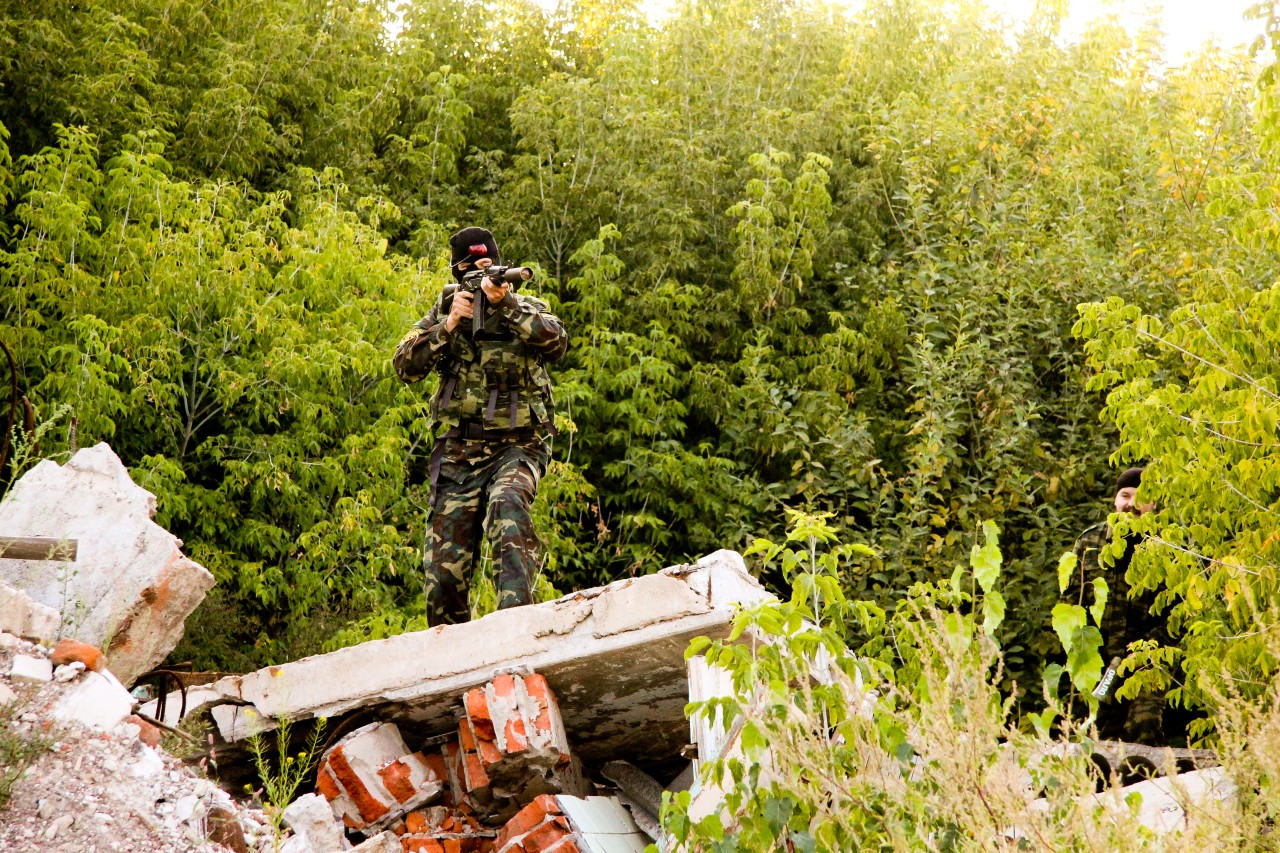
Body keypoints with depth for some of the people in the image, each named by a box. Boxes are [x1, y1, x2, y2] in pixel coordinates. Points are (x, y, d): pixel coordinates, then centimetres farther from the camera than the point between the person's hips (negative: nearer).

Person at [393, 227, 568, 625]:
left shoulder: (527, 308, 2)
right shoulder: (444, 310, 9)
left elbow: (556, 341, -20)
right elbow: (406, 366, -3)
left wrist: (505, 305, -30)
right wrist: (449, 325, -15)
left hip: (517, 446, -3)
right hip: (458, 452, 3)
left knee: (508, 504, -35)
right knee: (444, 569, 1)